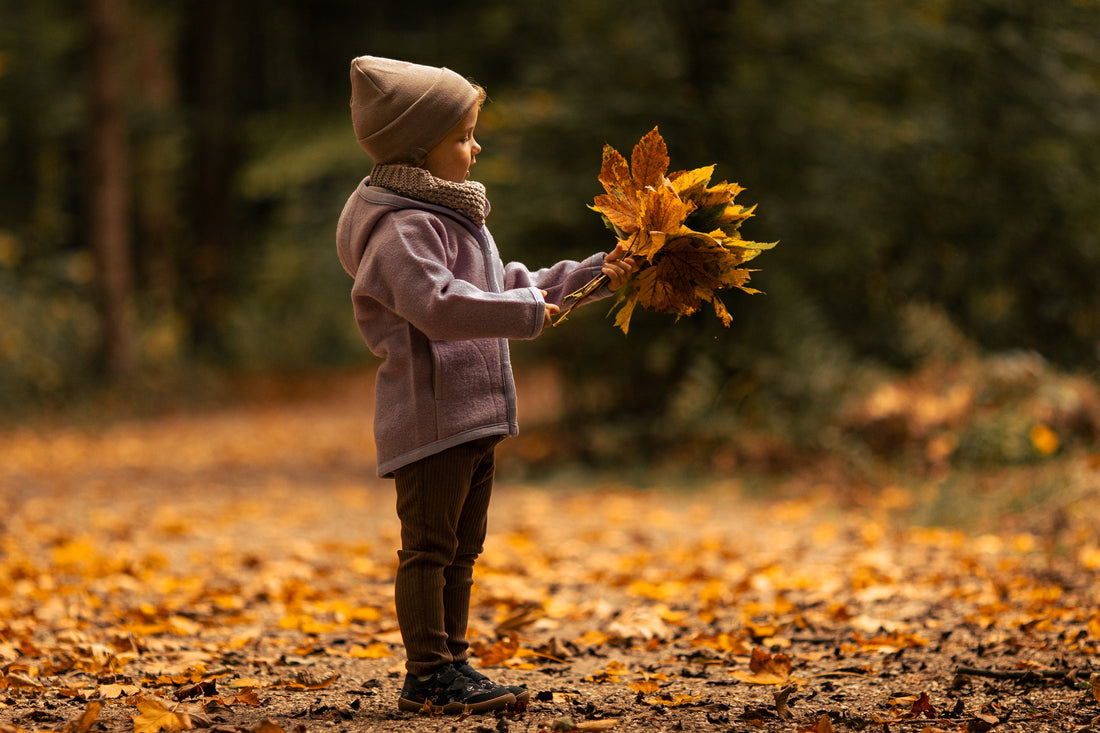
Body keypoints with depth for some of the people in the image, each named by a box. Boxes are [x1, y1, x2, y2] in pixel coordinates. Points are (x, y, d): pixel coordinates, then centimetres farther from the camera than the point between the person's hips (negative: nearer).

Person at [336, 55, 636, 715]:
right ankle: (429, 672, -3)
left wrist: (594, 275, 19)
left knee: (461, 549, 14)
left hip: (474, 417, 11)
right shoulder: (405, 228, -16)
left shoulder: (454, 216, 19)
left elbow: (514, 286, 25)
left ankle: (451, 665, 21)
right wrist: (525, 311, -24)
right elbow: (438, 304, -30)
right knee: (429, 547, -6)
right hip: (431, 413, -11)